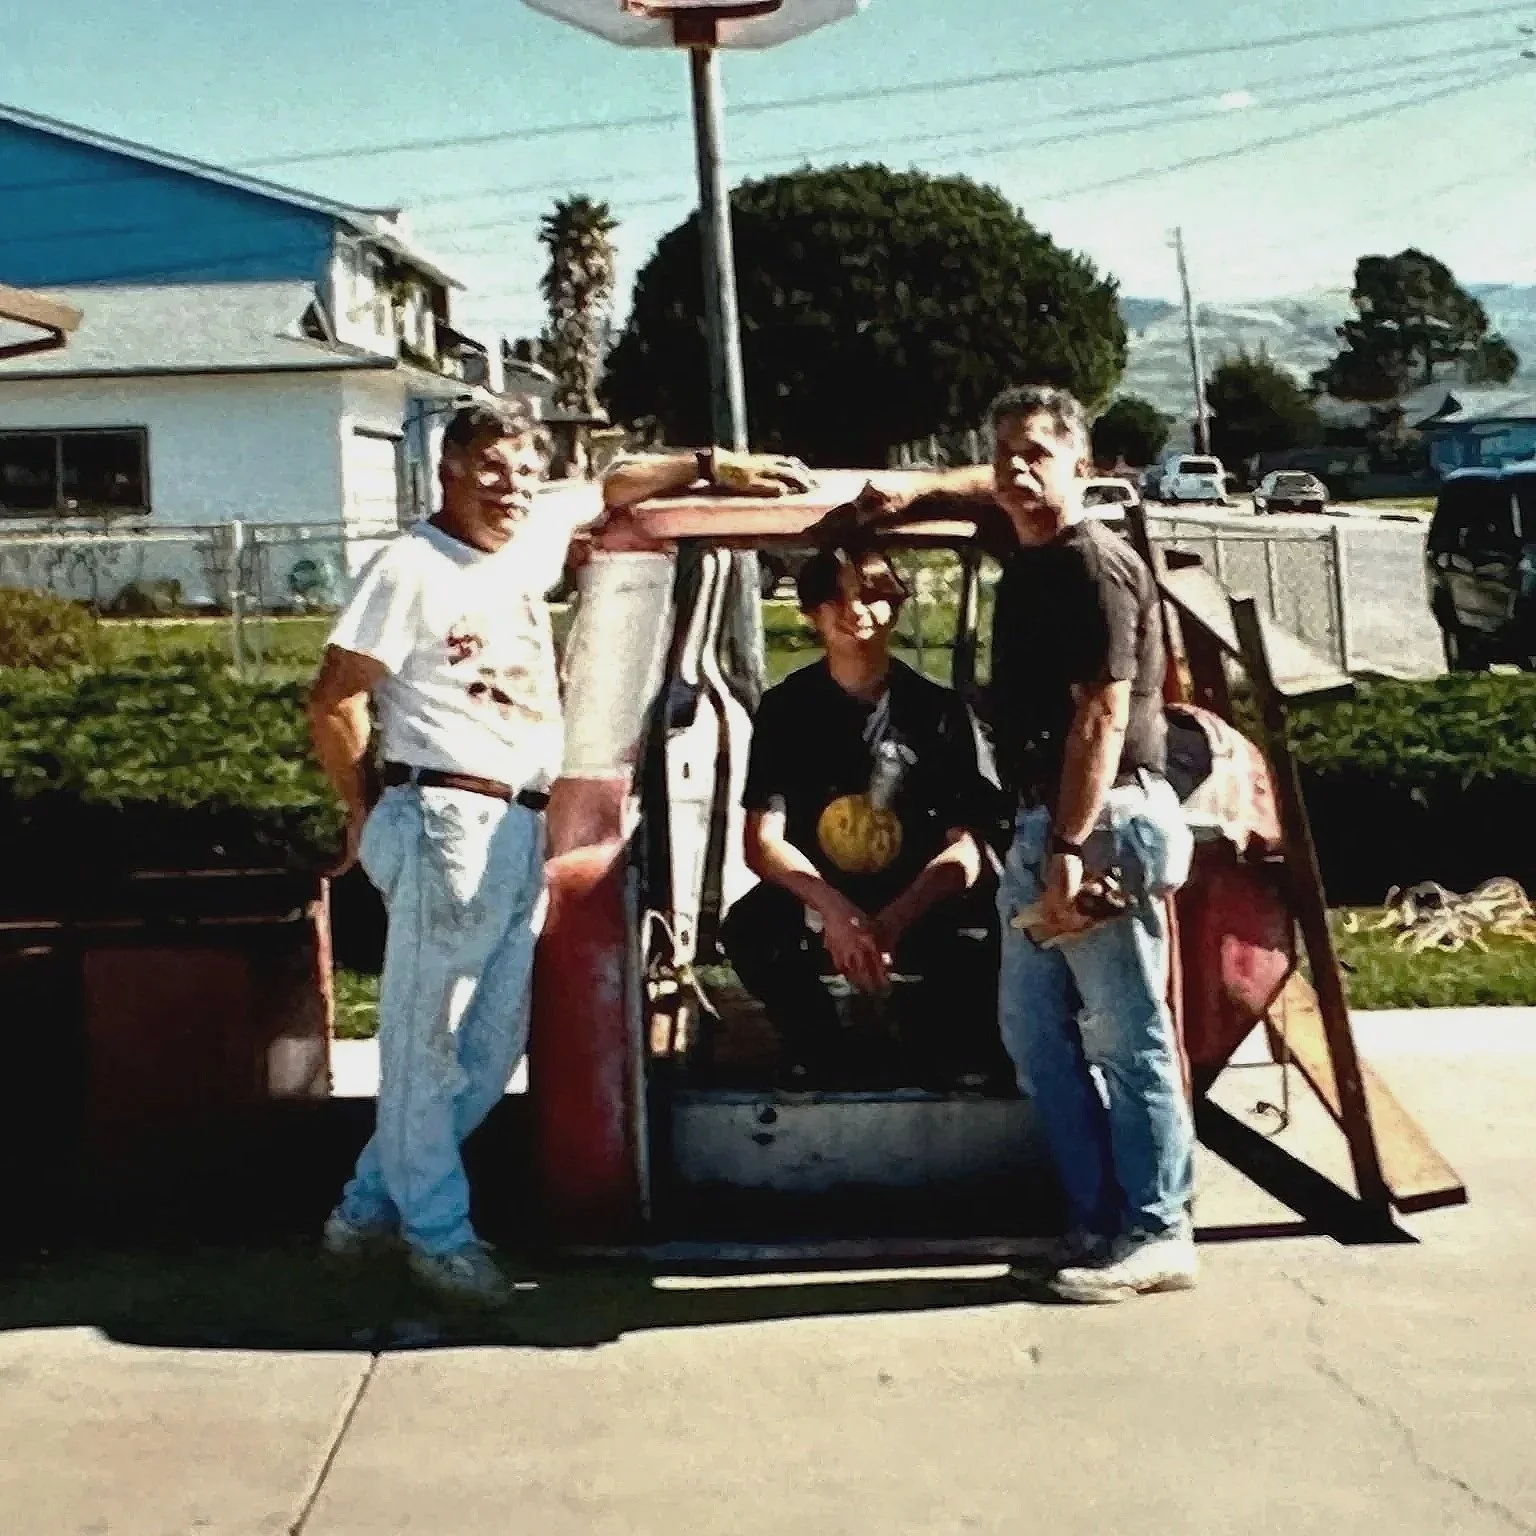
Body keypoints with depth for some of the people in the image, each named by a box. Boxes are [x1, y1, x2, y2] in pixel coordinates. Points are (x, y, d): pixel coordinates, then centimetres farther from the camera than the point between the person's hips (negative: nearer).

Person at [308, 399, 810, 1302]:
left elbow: (613, 491, 30)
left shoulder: (530, 548, 13)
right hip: (449, 825, -8)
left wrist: (715, 466, 24)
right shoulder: (413, 568, -8)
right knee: (426, 1043, 0)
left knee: (493, 1050, 11)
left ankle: (370, 1208, 22)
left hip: (522, 831, 8)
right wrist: (368, 814, -1)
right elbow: (335, 701, -8)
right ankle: (439, 1234, 12)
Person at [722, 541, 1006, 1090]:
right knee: (748, 930, -31)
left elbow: (967, 848, -9)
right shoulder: (785, 706, -1)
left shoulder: (937, 709, -3)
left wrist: (893, 920, -27)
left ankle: (927, 1067, -2)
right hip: (814, 906, 1)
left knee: (980, 943, -32)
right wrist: (835, 910, -28)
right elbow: (762, 841, -9)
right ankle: (824, 1063, -5)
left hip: (918, 909, -1)